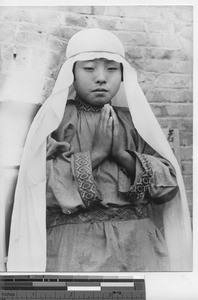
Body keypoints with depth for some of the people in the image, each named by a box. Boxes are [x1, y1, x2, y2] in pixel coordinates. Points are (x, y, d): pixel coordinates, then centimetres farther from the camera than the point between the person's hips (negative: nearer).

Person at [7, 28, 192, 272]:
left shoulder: (134, 121, 6)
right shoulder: (54, 119, -2)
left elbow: (169, 184, 0)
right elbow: (38, 185, -13)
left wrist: (122, 154, -13)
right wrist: (96, 153, -15)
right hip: (74, 249, -2)